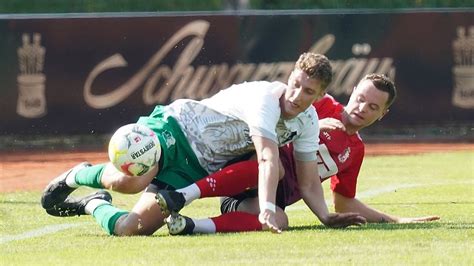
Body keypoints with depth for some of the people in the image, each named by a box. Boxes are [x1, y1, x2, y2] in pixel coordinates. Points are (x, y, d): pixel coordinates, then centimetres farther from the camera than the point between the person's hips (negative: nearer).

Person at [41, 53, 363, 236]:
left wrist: (328, 216, -12)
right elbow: (268, 157, -36)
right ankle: (77, 176, -4)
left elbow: (309, 182, 4)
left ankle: (95, 204, 20)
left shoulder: (307, 122, 2)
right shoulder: (265, 98, -23)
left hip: (199, 167, 6)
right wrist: (267, 208, -46)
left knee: (131, 229, -11)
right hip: (177, 128, -6)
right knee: (131, 180, -37)